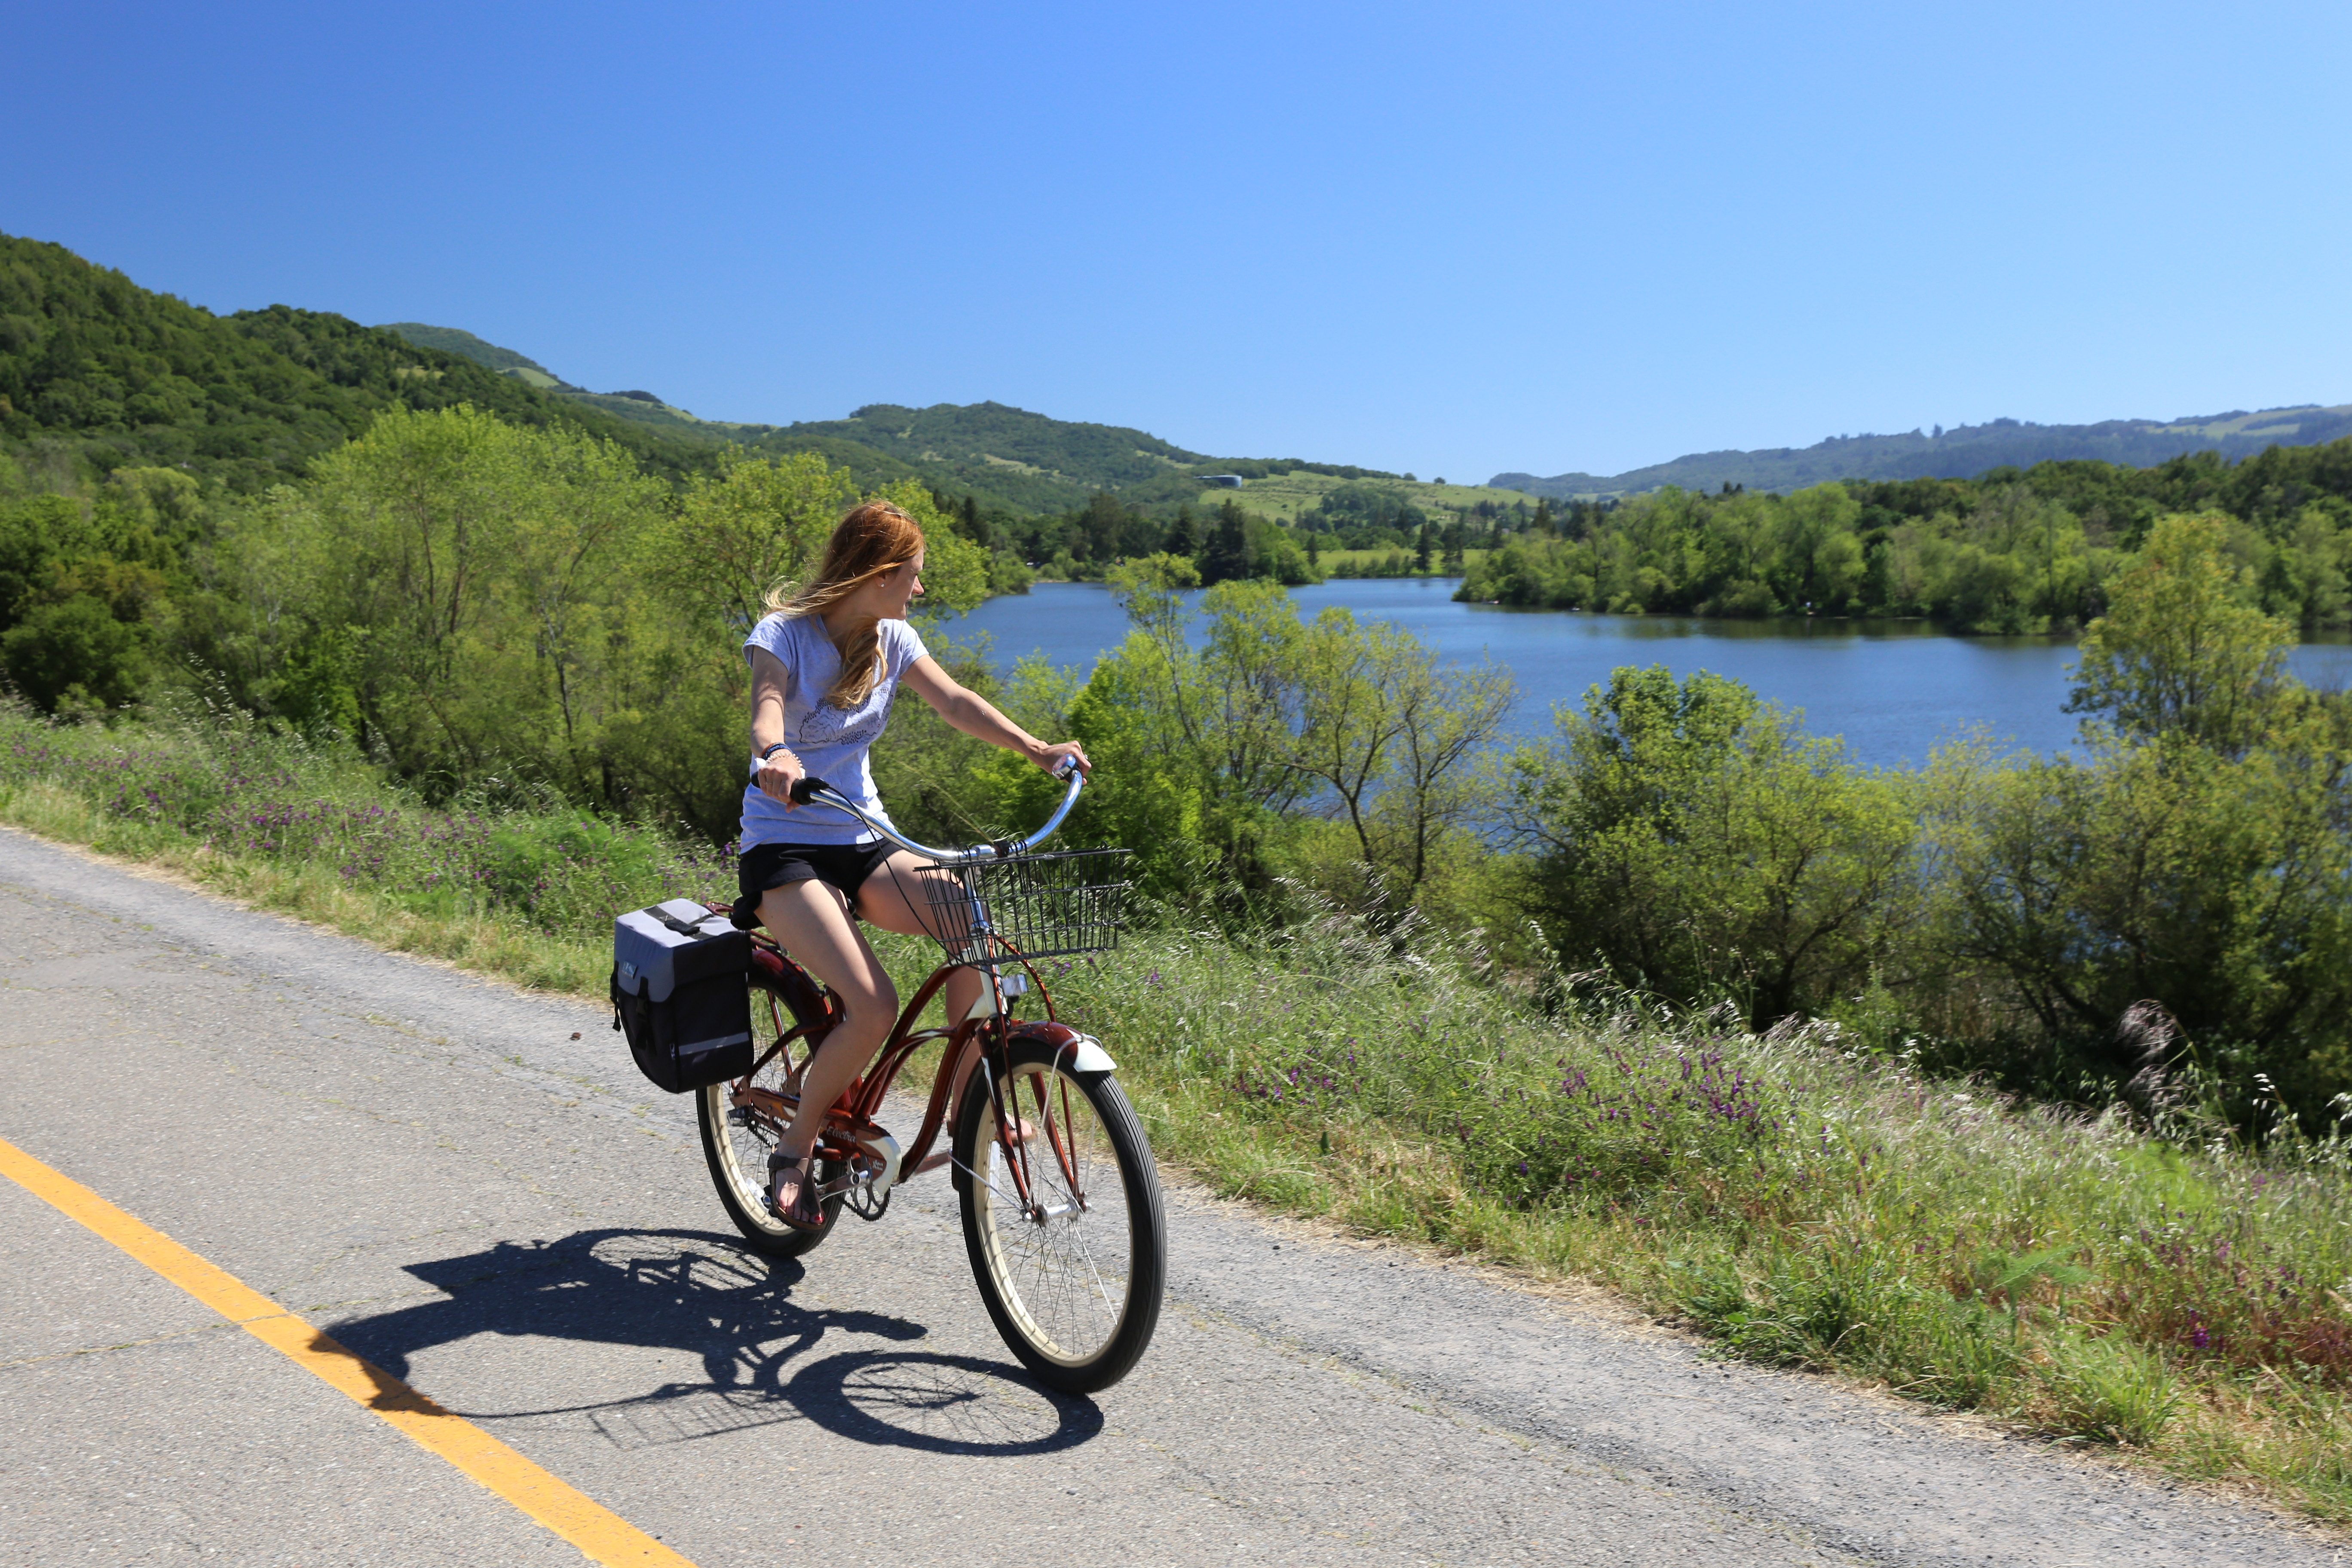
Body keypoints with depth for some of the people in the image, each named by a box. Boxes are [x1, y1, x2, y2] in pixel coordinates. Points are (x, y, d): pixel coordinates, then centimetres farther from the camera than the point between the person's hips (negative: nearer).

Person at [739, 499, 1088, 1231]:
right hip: (784, 848, -6)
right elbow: (766, 709, -29)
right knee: (874, 1007, -26)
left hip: (864, 841, 6)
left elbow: (954, 703, 3)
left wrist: (1036, 748, -13)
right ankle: (794, 1151, -3)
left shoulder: (891, 639, 5)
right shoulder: (783, 635, -12)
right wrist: (776, 755, -53)